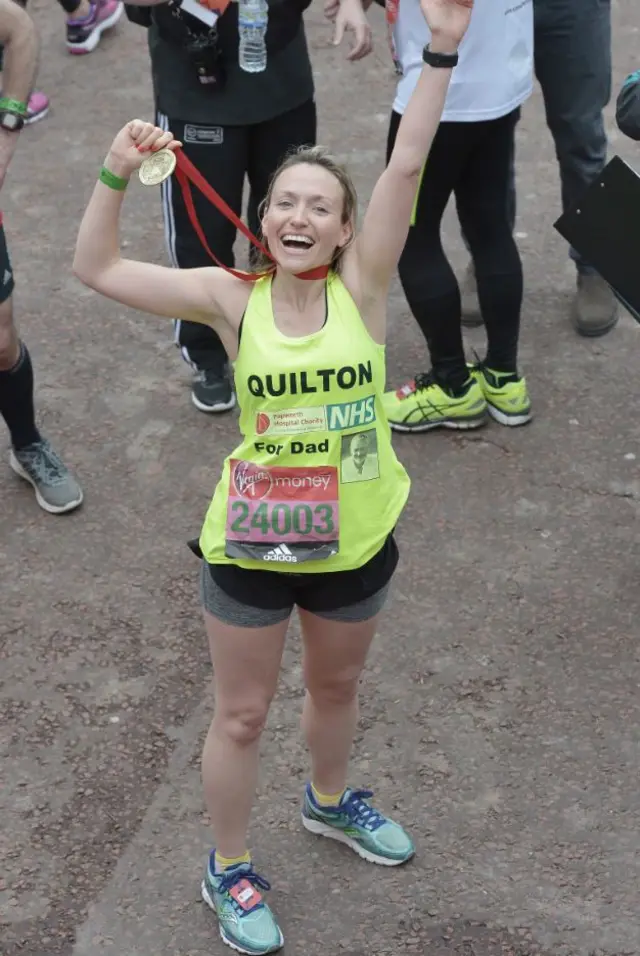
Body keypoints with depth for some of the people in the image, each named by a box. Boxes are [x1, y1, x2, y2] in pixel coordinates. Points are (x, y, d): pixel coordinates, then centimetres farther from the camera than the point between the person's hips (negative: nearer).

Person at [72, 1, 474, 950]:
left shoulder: (361, 287, -11)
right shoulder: (234, 300, -12)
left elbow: (405, 168, -23)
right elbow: (97, 269, -15)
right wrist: (118, 175, -29)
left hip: (356, 543, 2)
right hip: (249, 548, -1)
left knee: (337, 686, 27)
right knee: (242, 714, 14)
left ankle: (329, 800, 57)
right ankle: (229, 869, 37)